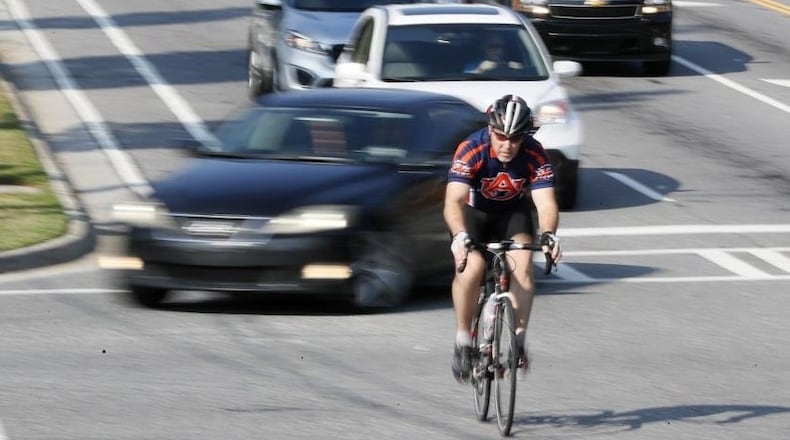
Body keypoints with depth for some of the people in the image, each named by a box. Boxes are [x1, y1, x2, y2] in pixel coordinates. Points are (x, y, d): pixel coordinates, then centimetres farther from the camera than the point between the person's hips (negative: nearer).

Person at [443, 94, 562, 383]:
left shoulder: (534, 155, -25)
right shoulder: (472, 150, -31)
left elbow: (546, 202, -31)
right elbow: (453, 201, -41)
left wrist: (548, 235, -52)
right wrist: (460, 237, -59)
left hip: (512, 212, 2)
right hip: (474, 211, -2)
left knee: (522, 263, -26)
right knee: (470, 267, -27)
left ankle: (518, 337, -15)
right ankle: (463, 340, -9)